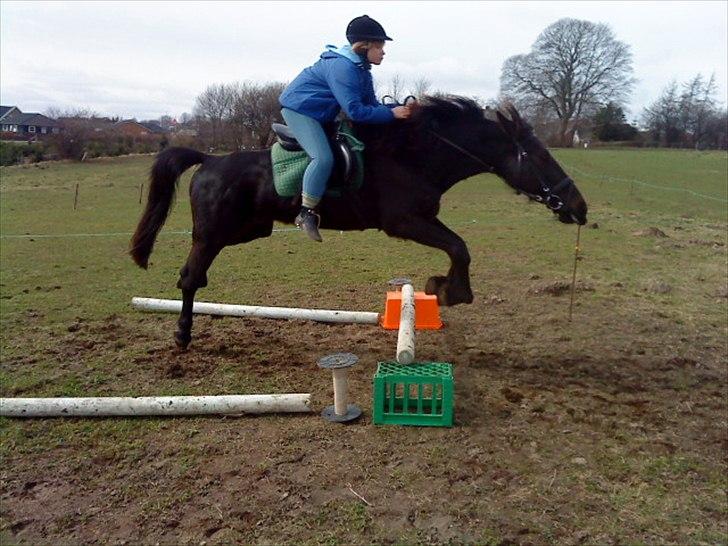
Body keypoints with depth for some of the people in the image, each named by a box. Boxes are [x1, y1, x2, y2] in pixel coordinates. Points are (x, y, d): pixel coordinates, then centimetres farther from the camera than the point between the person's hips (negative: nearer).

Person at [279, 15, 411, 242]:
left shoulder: (361, 69, 6)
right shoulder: (342, 67, -25)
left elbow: (371, 104, 5)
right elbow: (356, 112, -30)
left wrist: (399, 107, -8)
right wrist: (391, 113, -26)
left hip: (319, 113, 11)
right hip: (299, 108, -11)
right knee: (323, 158, -27)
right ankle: (306, 213, -17)